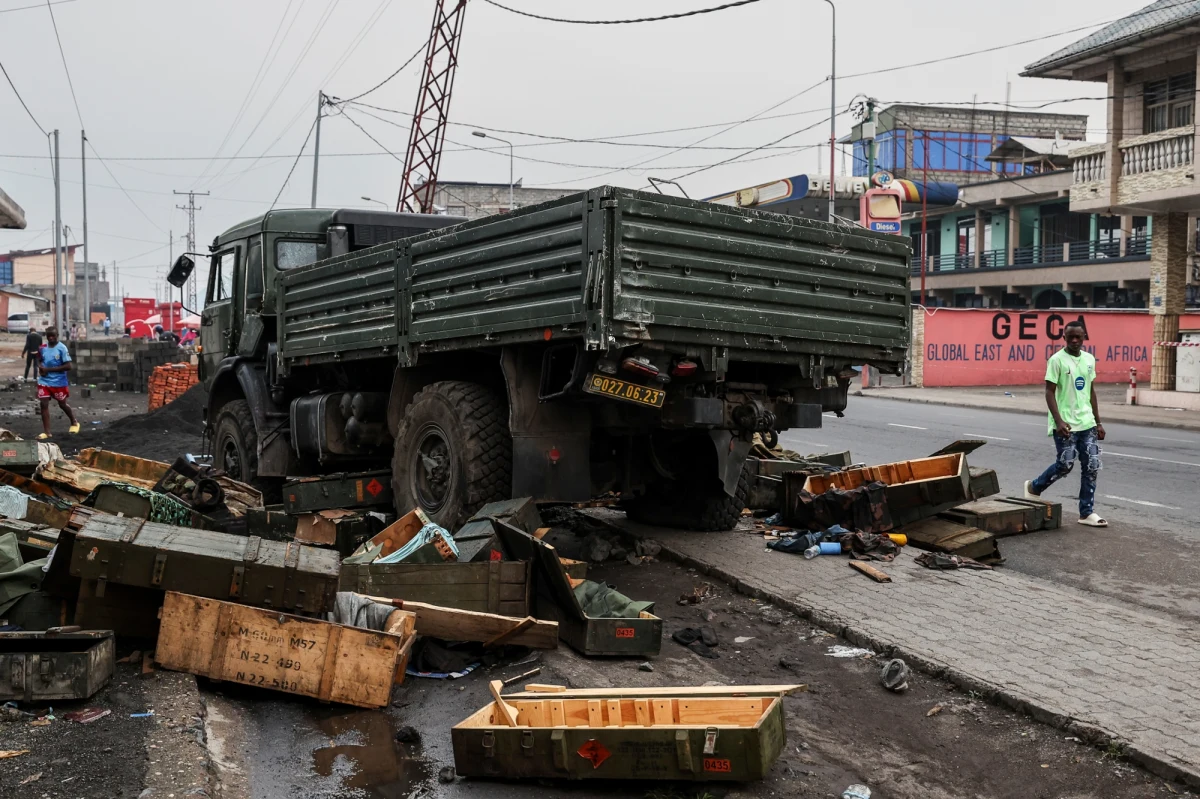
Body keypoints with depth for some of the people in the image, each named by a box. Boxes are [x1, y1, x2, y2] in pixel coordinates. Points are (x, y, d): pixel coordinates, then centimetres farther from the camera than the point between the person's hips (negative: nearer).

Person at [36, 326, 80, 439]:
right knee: (44, 404, -3)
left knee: (62, 404, 12)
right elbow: (40, 361, 19)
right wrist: (40, 367, -5)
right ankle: (46, 432, 2)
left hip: (59, 382, -4)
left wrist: (49, 369, -21)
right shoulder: (43, 347, 2)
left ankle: (74, 422, 37)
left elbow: (68, 366, -18)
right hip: (44, 381, 4)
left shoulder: (62, 348, -13)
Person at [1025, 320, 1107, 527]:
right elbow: (1049, 392, -11)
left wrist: (1098, 422, 14)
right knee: (1065, 465, -5)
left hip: (1087, 423, 6)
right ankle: (1034, 487, 20)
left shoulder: (1089, 359, 10)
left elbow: (1091, 392, 16)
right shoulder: (1057, 360, -9)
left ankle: (1087, 512, 8)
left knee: (1092, 467, 2)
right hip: (1066, 424, -6)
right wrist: (1059, 421, -21)